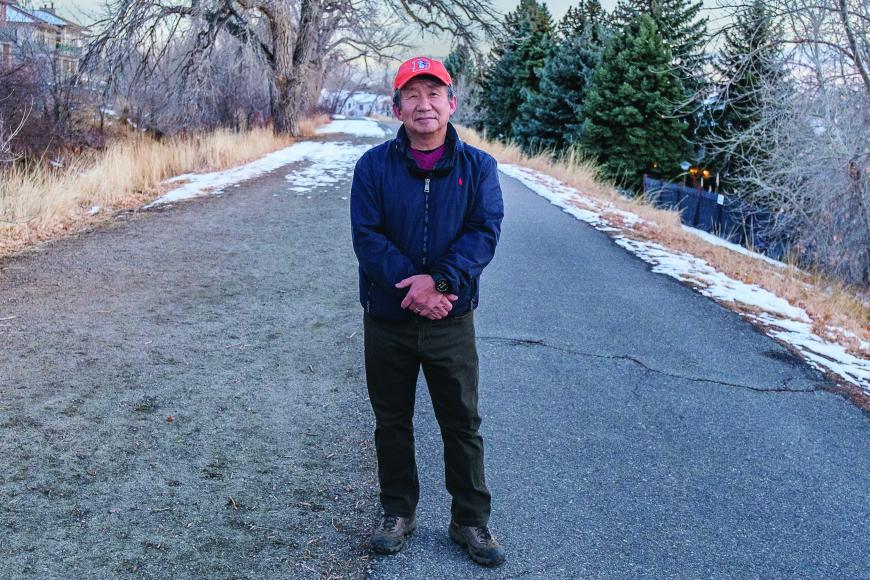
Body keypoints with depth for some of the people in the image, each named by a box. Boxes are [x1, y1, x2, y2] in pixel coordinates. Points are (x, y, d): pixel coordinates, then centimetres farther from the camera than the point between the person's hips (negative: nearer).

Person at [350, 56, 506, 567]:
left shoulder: (478, 166, -2)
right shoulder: (374, 166, -3)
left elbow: (485, 231, -12)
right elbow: (367, 236, -10)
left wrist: (439, 281, -25)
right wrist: (413, 286, -22)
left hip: (452, 320, 0)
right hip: (387, 319, 1)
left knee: (463, 425, 9)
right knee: (392, 422, 14)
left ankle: (471, 520, 26)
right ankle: (398, 512, 33)